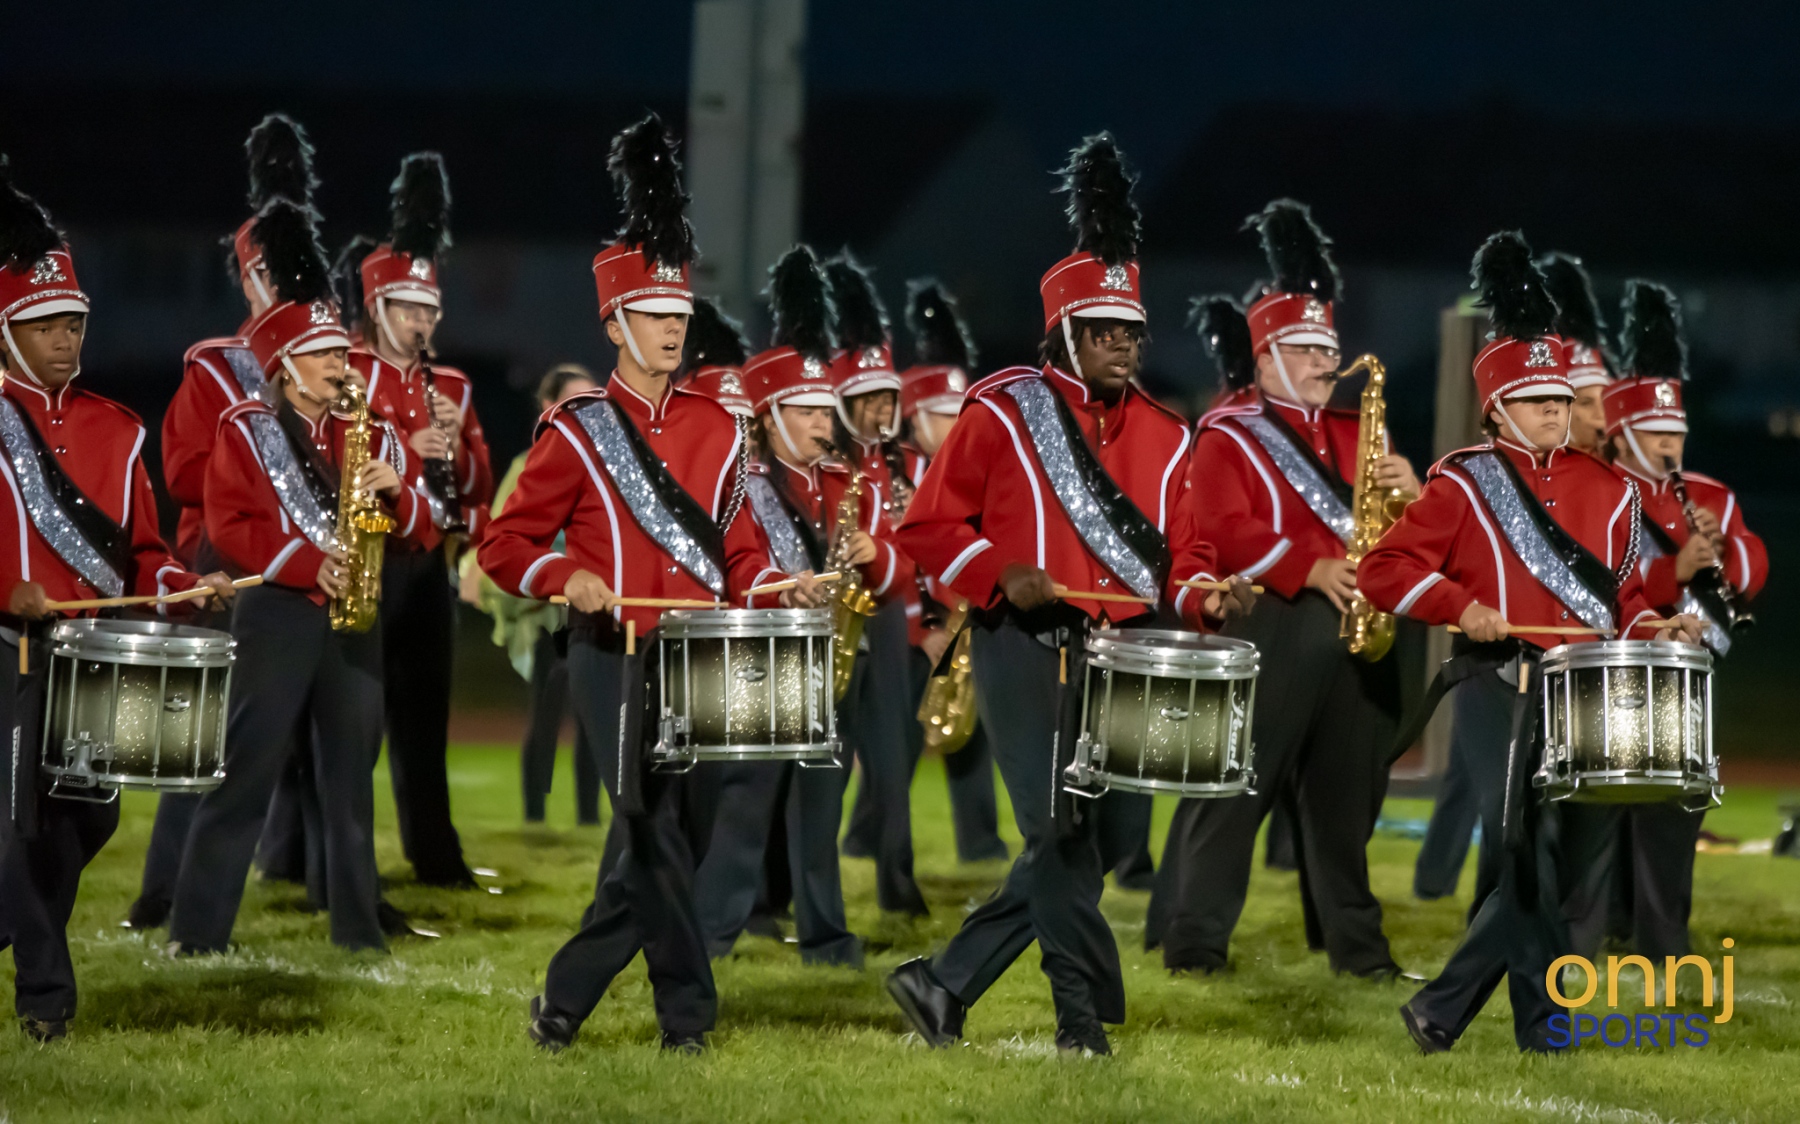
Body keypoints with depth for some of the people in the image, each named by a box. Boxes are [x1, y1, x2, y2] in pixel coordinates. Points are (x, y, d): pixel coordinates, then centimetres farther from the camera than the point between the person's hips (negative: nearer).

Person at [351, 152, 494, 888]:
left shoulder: (451, 388, 14)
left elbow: (477, 487, 11)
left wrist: (456, 444, -10)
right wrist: (406, 448, -22)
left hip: (428, 566, 5)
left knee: (425, 715, 8)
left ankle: (434, 852, 12)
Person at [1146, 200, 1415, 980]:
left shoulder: (1354, 438, 19)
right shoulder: (1229, 439, 1)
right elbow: (1225, 531, -13)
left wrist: (1410, 491, -5)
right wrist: (1310, 569, -21)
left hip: (1356, 628, 6)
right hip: (1270, 629, -6)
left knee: (1347, 790, 7)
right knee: (1234, 785, -6)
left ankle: (1354, 941, 13)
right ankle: (1193, 937, -4)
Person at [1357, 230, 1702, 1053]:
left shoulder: (1606, 490, 13)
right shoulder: (1464, 485, 0)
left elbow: (1623, 594, 20)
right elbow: (1385, 570, -4)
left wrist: (1655, 633, 0)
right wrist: (1461, 607, -17)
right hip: (1499, 693, -5)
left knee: (1537, 861, 3)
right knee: (1532, 849, -12)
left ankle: (1443, 1010, 12)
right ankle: (1551, 1023, -8)